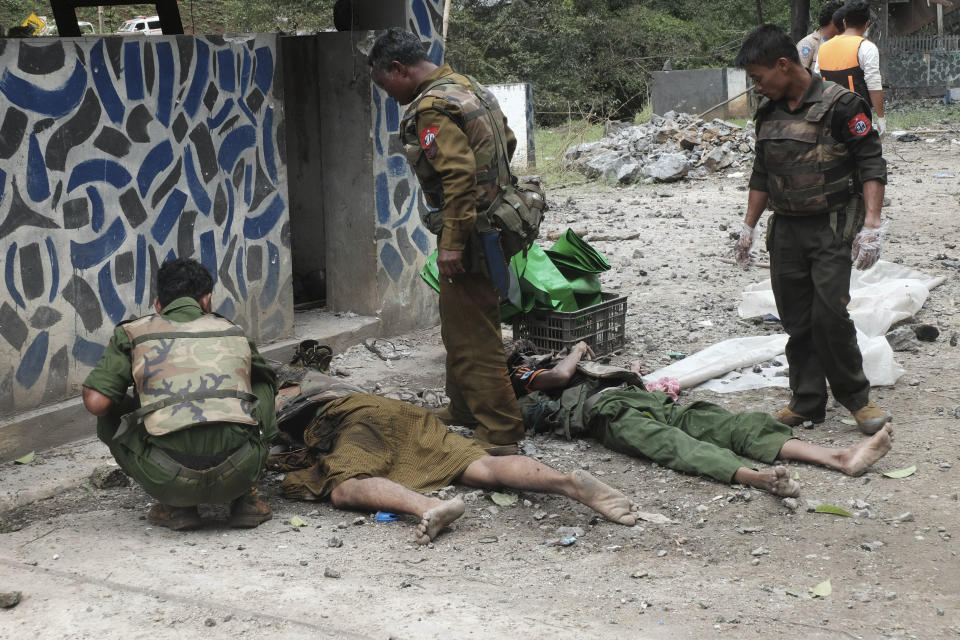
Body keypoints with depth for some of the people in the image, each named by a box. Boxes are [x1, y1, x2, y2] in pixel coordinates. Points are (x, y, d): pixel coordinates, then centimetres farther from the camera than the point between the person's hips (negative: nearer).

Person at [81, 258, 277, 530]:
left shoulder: (134, 332, 15)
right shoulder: (233, 332, 23)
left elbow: (96, 403, 5)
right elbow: (264, 380, 41)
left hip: (172, 481, -2)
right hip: (238, 474, 2)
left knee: (110, 416, 26)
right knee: (262, 385, 31)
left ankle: (175, 506, 16)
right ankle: (246, 497, 22)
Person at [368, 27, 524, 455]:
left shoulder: (431, 107, -18)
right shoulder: (469, 88, 13)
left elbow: (459, 173, -27)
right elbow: (507, 142, 22)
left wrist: (452, 242, -26)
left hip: (468, 236, -11)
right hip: (493, 223, 11)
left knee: (473, 339, -6)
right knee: (459, 328, 22)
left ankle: (500, 435, -2)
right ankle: (463, 410, 35)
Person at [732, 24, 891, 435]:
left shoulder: (839, 105, -11)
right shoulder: (768, 112, 9)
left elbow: (871, 165, -12)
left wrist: (872, 224, -21)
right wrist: (748, 227, 18)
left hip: (832, 229, -6)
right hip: (785, 231, 6)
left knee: (829, 314, -13)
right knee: (796, 321, 6)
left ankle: (855, 396, 6)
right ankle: (807, 403, 16)